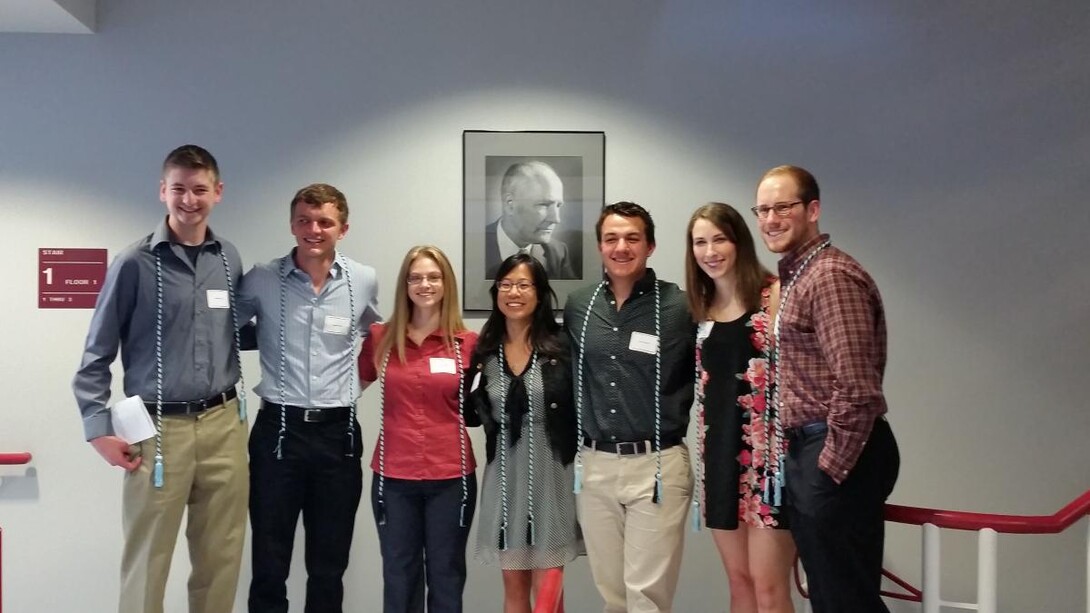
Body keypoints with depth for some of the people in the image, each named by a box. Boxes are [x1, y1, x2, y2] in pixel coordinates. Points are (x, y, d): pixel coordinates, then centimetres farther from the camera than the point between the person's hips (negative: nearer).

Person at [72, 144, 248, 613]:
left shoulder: (230, 260, 7)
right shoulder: (135, 263, -5)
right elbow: (96, 354, -2)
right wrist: (99, 428, -6)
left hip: (223, 425, 4)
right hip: (159, 429, -3)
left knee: (220, 560, 11)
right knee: (147, 564, 6)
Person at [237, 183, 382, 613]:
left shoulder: (364, 282, 0)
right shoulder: (261, 280, -5)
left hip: (338, 432, 2)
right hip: (278, 430, -1)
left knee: (329, 565, 12)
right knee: (269, 563, 6)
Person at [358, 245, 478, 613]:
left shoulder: (468, 343, -3)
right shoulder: (380, 338, 1)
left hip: (451, 476, -1)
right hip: (393, 476, 1)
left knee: (445, 576, 12)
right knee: (399, 577, 13)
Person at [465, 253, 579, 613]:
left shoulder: (562, 346, -6)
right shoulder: (483, 351, 4)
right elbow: (471, 416, 11)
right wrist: (473, 395, -7)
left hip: (551, 472, -3)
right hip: (504, 475, 3)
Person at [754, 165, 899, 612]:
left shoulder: (830, 276, -16)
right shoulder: (795, 275, 16)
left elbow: (857, 389, -23)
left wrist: (832, 467, -17)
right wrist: (806, 457, 12)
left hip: (837, 455, -10)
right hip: (811, 449, 10)